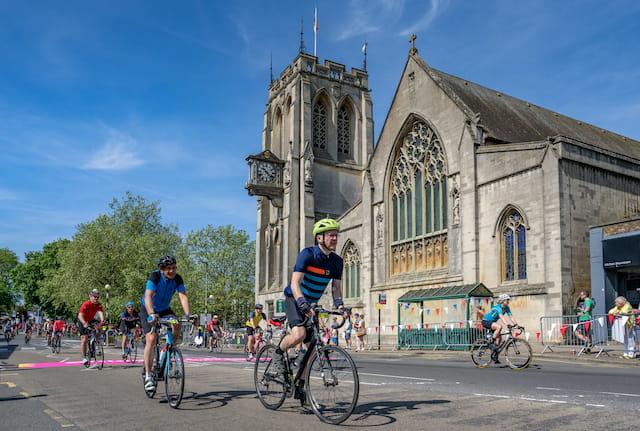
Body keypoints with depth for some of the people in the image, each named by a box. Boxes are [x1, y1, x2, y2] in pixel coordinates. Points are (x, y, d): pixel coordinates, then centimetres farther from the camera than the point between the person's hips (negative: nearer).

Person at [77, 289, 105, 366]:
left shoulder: (99, 305, -14)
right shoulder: (86, 304, -27)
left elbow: (101, 312, -31)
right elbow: (80, 315, -38)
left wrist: (102, 321, -51)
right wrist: (84, 323, -55)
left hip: (91, 321, 5)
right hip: (83, 322, -5)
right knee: (84, 339, -14)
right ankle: (84, 358, -9)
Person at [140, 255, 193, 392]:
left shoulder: (177, 279, -16)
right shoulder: (154, 276, -27)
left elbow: (183, 296, -24)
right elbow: (148, 296, -39)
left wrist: (187, 315, -39)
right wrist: (151, 314, -55)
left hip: (165, 309, 4)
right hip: (148, 310, -4)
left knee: (177, 326, -24)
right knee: (151, 339, -18)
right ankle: (148, 375, -9)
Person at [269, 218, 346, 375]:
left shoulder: (337, 261, -4)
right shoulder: (308, 254, -22)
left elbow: (336, 287, 1)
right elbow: (295, 283, -28)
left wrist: (339, 304, -19)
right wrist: (303, 304, -42)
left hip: (311, 304, 6)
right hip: (294, 299, -6)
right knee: (299, 334, -30)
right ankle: (278, 354, -1)